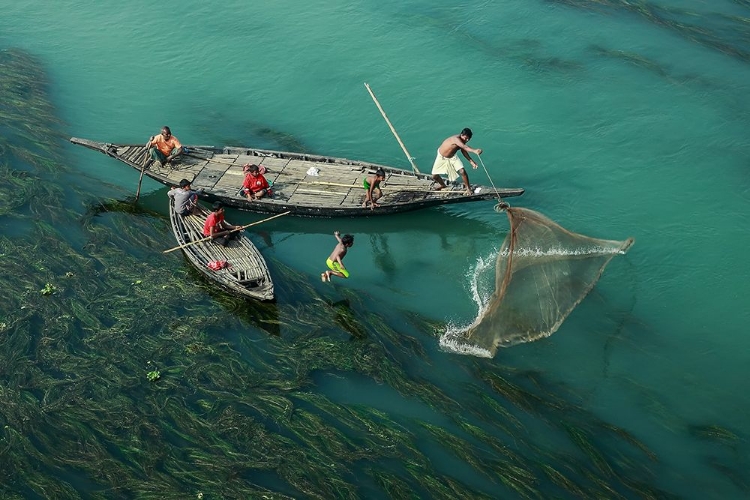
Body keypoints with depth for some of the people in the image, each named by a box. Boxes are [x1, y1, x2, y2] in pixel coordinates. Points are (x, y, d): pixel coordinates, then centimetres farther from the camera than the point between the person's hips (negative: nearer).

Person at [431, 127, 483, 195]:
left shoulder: (462, 141, -15)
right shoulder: (456, 139, -40)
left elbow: (464, 151, 1)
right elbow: (465, 147, -57)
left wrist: (471, 161, -9)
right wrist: (474, 151, -74)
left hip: (452, 157, 5)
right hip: (442, 157, -5)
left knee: (462, 171, -15)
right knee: (434, 176, 1)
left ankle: (468, 188, 5)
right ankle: (442, 185, 34)